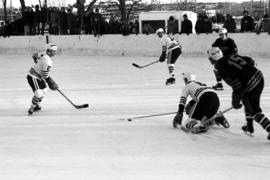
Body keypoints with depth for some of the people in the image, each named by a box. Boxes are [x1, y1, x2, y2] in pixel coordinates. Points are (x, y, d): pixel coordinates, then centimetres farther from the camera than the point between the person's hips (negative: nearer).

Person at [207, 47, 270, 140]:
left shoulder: (222, 69, -13)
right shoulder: (231, 56, 9)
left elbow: (237, 86, -17)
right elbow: (250, 61, 14)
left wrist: (235, 102, -6)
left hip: (250, 87, -9)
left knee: (254, 111, 7)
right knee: (248, 104, 28)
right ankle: (249, 127, 42)